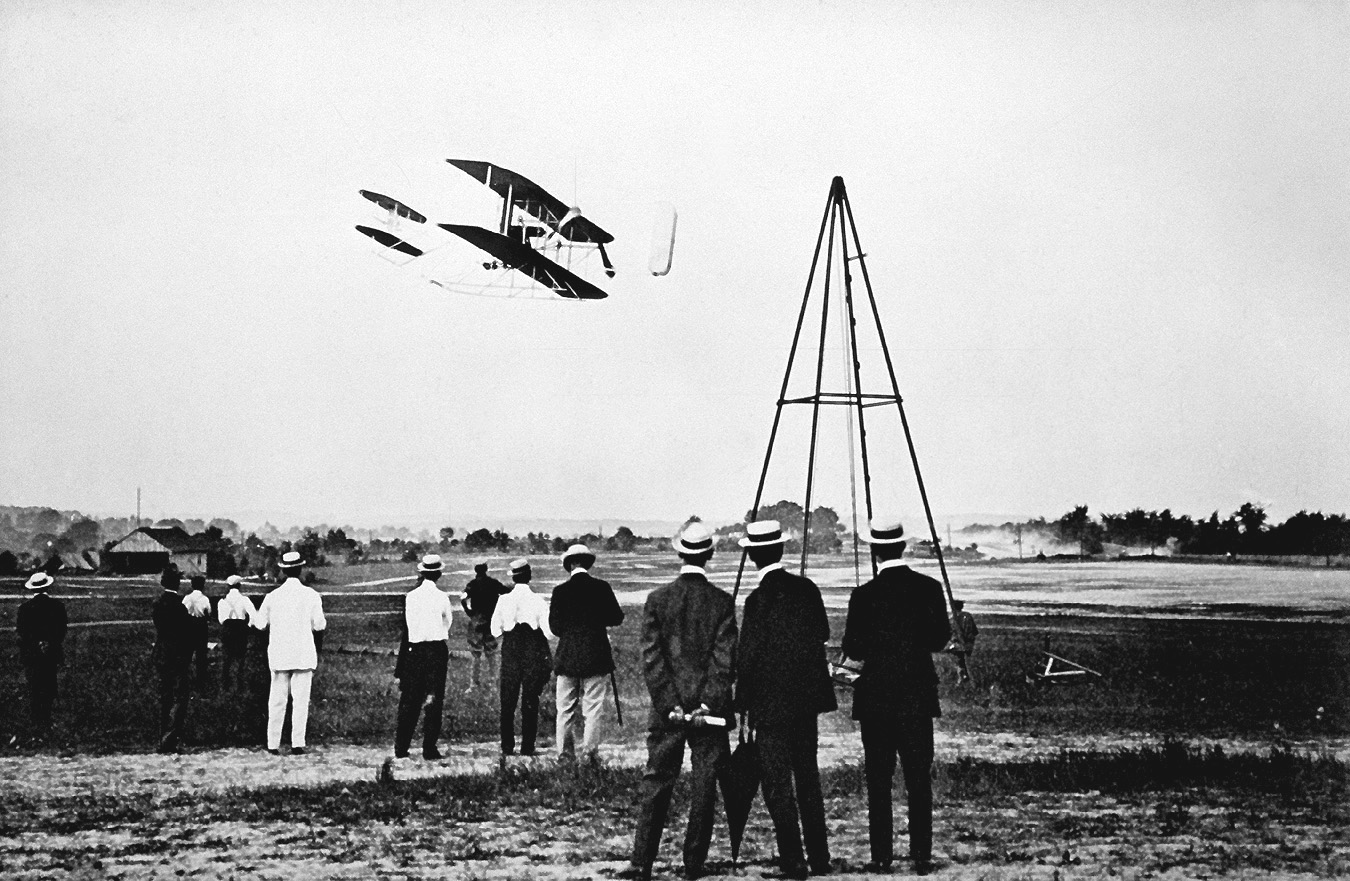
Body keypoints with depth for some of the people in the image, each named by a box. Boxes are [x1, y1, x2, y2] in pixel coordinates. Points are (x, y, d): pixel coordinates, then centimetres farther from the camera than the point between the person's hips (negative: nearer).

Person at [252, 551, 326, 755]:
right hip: (304, 654, -2)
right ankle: (298, 744, -5)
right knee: (301, 699, 1)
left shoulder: (273, 596, -2)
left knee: (277, 700, 7)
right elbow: (319, 625, -3)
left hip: (278, 654, 2)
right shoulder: (311, 595, -6)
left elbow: (260, 623, 4)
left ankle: (273, 744, 8)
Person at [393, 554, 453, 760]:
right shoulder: (442, 598, -6)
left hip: (414, 649, 2)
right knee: (435, 701, 3)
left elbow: (406, 627, 3)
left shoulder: (411, 596, -2)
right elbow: (447, 626, 5)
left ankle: (401, 748, 9)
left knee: (409, 701, 8)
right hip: (436, 650, -2)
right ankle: (429, 749, 0)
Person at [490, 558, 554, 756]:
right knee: (530, 702, 6)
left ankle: (507, 746, 10)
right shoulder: (538, 601, -10)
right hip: (534, 654, -2)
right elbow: (549, 633, -10)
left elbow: (496, 631, -2)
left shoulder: (503, 600, -5)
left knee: (507, 702, 10)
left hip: (510, 651, 2)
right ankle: (527, 746, 5)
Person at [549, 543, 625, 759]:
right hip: (596, 658, -1)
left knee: (566, 709, 9)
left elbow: (554, 626, -3)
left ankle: (565, 753, 11)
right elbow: (617, 618, 2)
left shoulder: (560, 591, -4)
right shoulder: (601, 588, -4)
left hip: (567, 658, 1)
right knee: (593, 708, 3)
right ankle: (590, 752, 1)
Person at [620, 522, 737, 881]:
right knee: (704, 787, 6)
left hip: (668, 708, 1)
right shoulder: (722, 602, -4)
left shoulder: (658, 599, -2)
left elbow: (651, 658, -5)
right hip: (709, 706, -1)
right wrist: (707, 706, -9)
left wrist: (671, 705, -6)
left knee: (656, 783, 5)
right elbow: (725, 659, -10)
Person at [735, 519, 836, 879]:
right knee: (808, 778, 16)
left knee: (777, 784, -1)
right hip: (807, 697, 7)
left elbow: (748, 655, -13)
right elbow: (823, 634, 11)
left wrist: (743, 704, -5)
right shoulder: (807, 588, 2)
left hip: (772, 702, -6)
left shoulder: (759, 599, -15)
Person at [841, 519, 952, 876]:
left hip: (877, 697, -2)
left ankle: (882, 857, 4)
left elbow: (852, 650, -6)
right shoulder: (929, 588, -3)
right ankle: (922, 856, 3)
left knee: (879, 780, 5)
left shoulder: (865, 595, -10)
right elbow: (939, 640, 4)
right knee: (919, 779, 6)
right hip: (918, 696, 2)